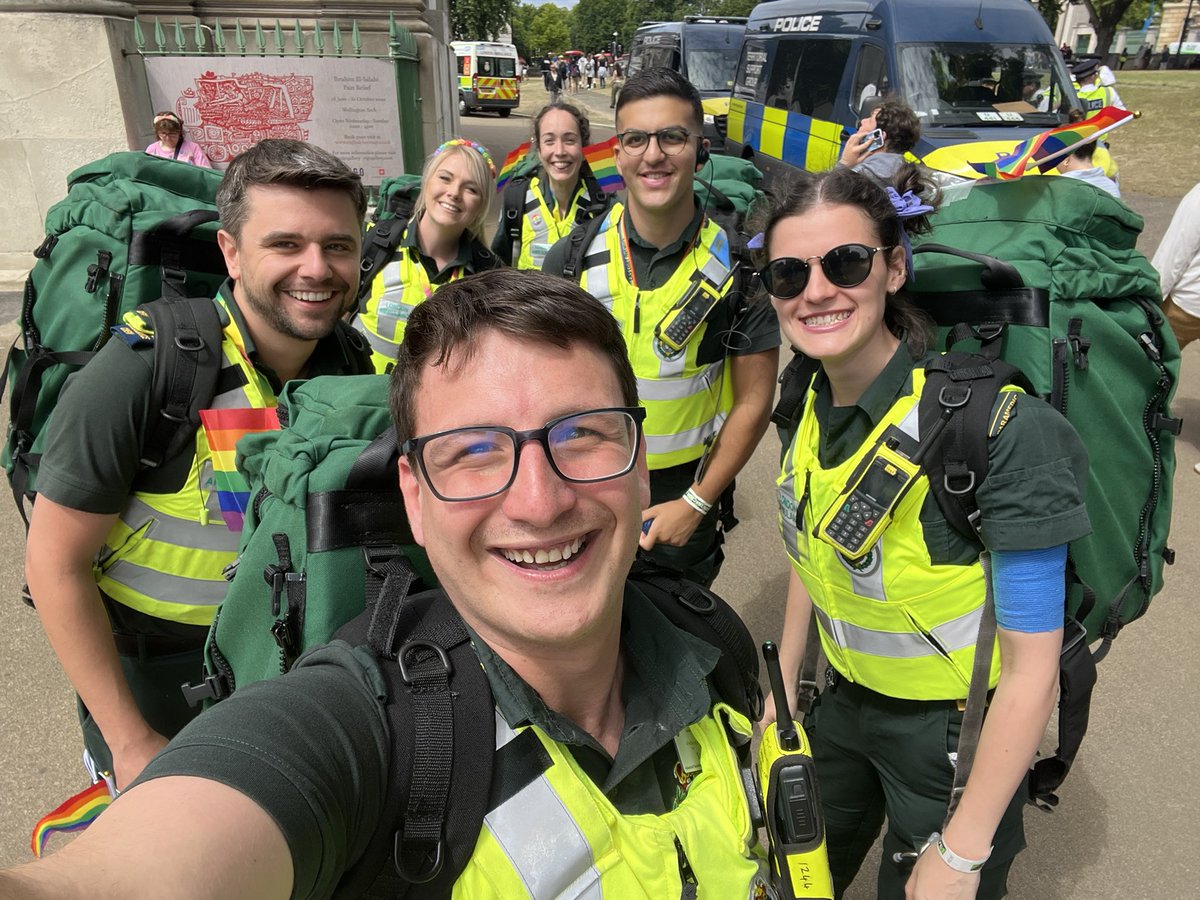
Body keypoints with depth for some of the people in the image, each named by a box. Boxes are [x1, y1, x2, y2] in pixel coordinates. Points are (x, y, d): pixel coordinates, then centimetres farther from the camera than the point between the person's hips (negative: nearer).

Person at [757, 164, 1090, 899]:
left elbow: (1032, 667, -22)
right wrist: (784, 689, 10)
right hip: (845, 703, 6)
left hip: (958, 734, -5)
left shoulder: (998, 428, -28)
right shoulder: (814, 404, -9)